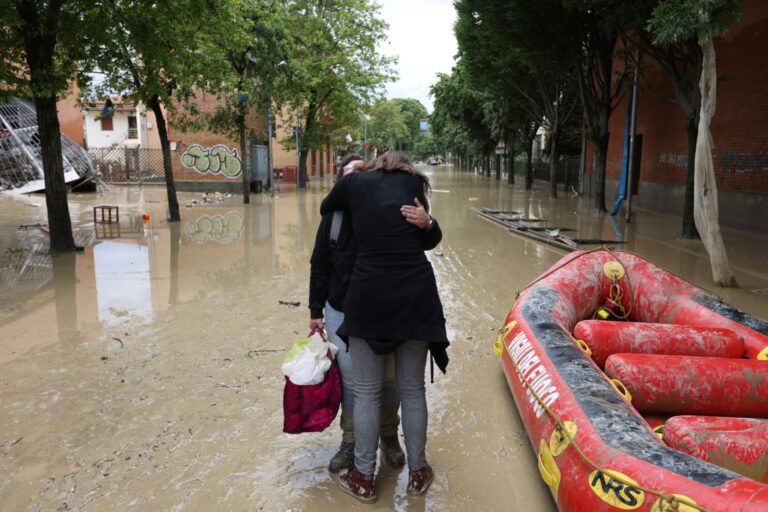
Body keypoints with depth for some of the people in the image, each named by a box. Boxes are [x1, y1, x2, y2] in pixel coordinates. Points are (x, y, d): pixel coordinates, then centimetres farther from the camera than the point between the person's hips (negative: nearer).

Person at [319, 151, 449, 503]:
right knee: (412, 388, 17)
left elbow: (325, 209, 28)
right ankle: (417, 473, 32)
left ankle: (363, 479, 26)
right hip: (416, 293, 2)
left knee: (367, 391, 13)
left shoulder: (354, 182, 8)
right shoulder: (415, 182, 13)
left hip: (369, 295, -2)